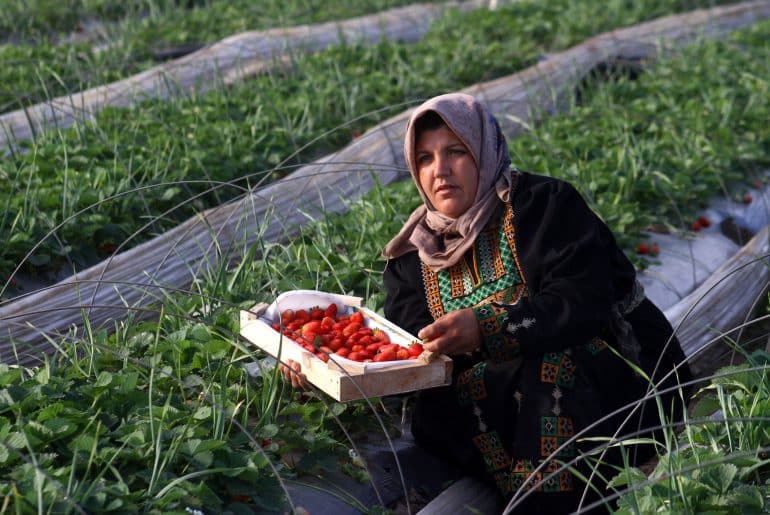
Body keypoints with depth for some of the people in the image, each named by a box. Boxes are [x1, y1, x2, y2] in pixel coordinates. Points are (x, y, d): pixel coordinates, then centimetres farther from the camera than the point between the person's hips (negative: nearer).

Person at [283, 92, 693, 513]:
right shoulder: (416, 253, 7)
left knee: (552, 361, -34)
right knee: (432, 415, -23)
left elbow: (584, 302, -22)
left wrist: (487, 329, -36)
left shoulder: (542, 205, -9)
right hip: (505, 402, 4)